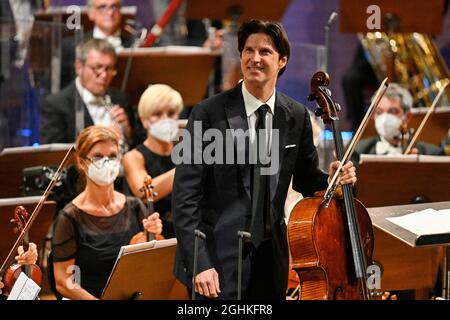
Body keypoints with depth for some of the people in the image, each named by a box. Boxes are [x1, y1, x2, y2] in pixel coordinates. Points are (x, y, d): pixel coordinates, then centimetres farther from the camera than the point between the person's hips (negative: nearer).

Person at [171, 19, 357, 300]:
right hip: (218, 258, -4)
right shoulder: (209, 114, -9)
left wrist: (330, 179, -5)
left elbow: (304, 180, 17)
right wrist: (199, 263, -17)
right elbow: (185, 195, -10)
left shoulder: (297, 116, 3)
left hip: (271, 259, 4)